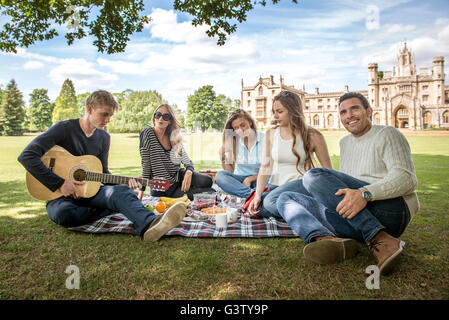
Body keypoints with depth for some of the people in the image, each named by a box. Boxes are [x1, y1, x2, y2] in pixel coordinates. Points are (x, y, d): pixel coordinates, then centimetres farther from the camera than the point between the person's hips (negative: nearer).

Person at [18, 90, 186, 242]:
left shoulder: (104, 137, 7)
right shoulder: (64, 129, -10)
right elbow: (26, 156, -17)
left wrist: (124, 183, -6)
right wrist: (60, 183, -20)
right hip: (62, 194, -3)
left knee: (121, 191, -30)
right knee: (63, 212, -40)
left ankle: (149, 224, -57)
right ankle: (110, 211, -20)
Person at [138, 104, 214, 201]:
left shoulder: (175, 138, 4)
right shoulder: (148, 133, -10)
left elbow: (188, 163, 5)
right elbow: (145, 164, -12)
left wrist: (188, 173, -19)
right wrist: (141, 193, -13)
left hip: (178, 176, 6)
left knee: (208, 180, -18)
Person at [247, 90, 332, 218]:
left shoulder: (312, 135, -6)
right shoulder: (271, 134, 5)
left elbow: (328, 170, -3)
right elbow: (265, 166, -1)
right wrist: (258, 195, -11)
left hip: (301, 183, -4)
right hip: (276, 185, 5)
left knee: (271, 201, -31)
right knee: (256, 207, -21)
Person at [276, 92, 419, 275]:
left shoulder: (387, 134, 4)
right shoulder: (345, 143, 26)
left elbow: (407, 178, -12)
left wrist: (365, 193, -29)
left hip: (391, 210, -7)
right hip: (351, 216, 7)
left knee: (314, 176, -23)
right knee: (287, 199, -2)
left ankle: (380, 239, -28)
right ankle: (325, 239, -34)